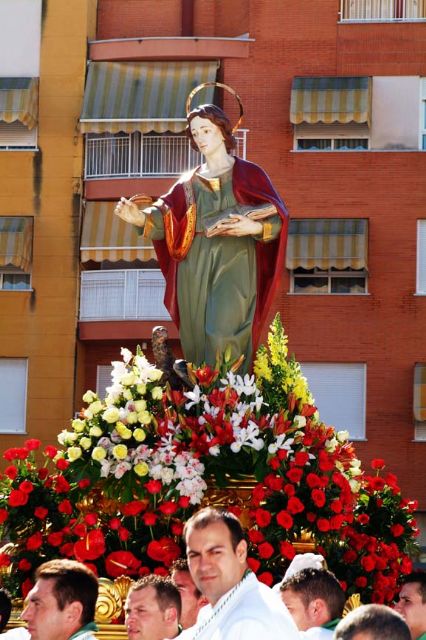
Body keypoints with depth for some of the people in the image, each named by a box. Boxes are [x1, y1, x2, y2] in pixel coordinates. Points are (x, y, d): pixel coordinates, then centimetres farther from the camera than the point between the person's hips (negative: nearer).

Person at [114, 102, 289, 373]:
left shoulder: (248, 174, 7)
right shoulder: (189, 182, 17)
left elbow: (278, 218, 0)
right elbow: (167, 215, 3)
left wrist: (254, 228, -20)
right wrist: (139, 217, -17)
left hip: (234, 261, -4)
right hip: (196, 266, 4)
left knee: (222, 334, -19)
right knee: (197, 337, 1)